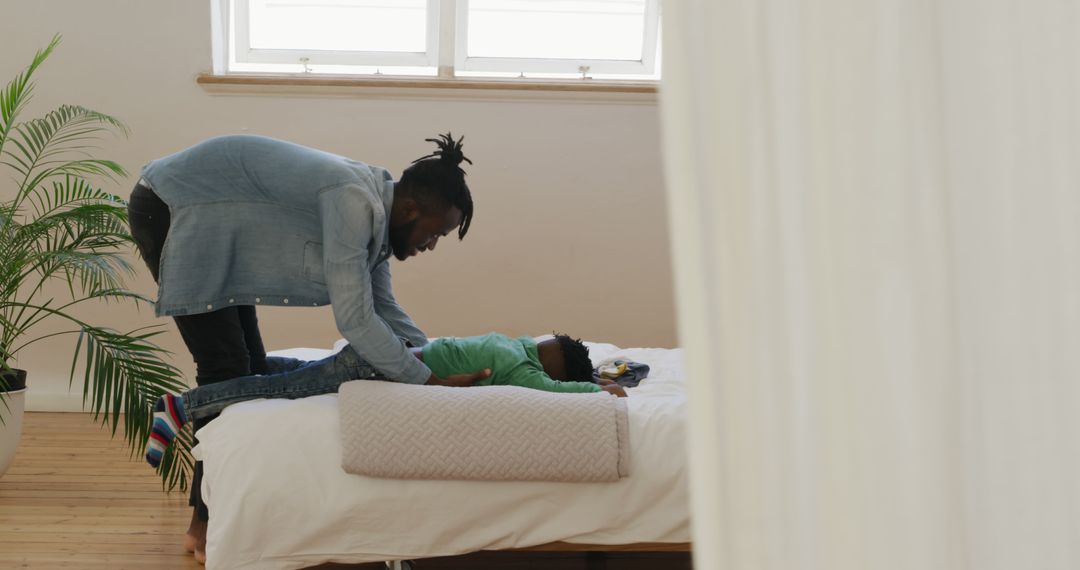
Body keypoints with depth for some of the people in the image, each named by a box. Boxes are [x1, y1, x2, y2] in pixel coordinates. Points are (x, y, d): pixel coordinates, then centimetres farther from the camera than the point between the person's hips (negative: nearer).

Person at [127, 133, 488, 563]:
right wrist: (429, 382, -25)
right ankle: (205, 525, 0)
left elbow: (382, 308, 8)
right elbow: (355, 319, -31)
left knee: (251, 368, 7)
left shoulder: (372, 206, 0)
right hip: (168, 208, -10)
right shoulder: (354, 202, -29)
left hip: (205, 221, 10)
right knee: (227, 368, -10)